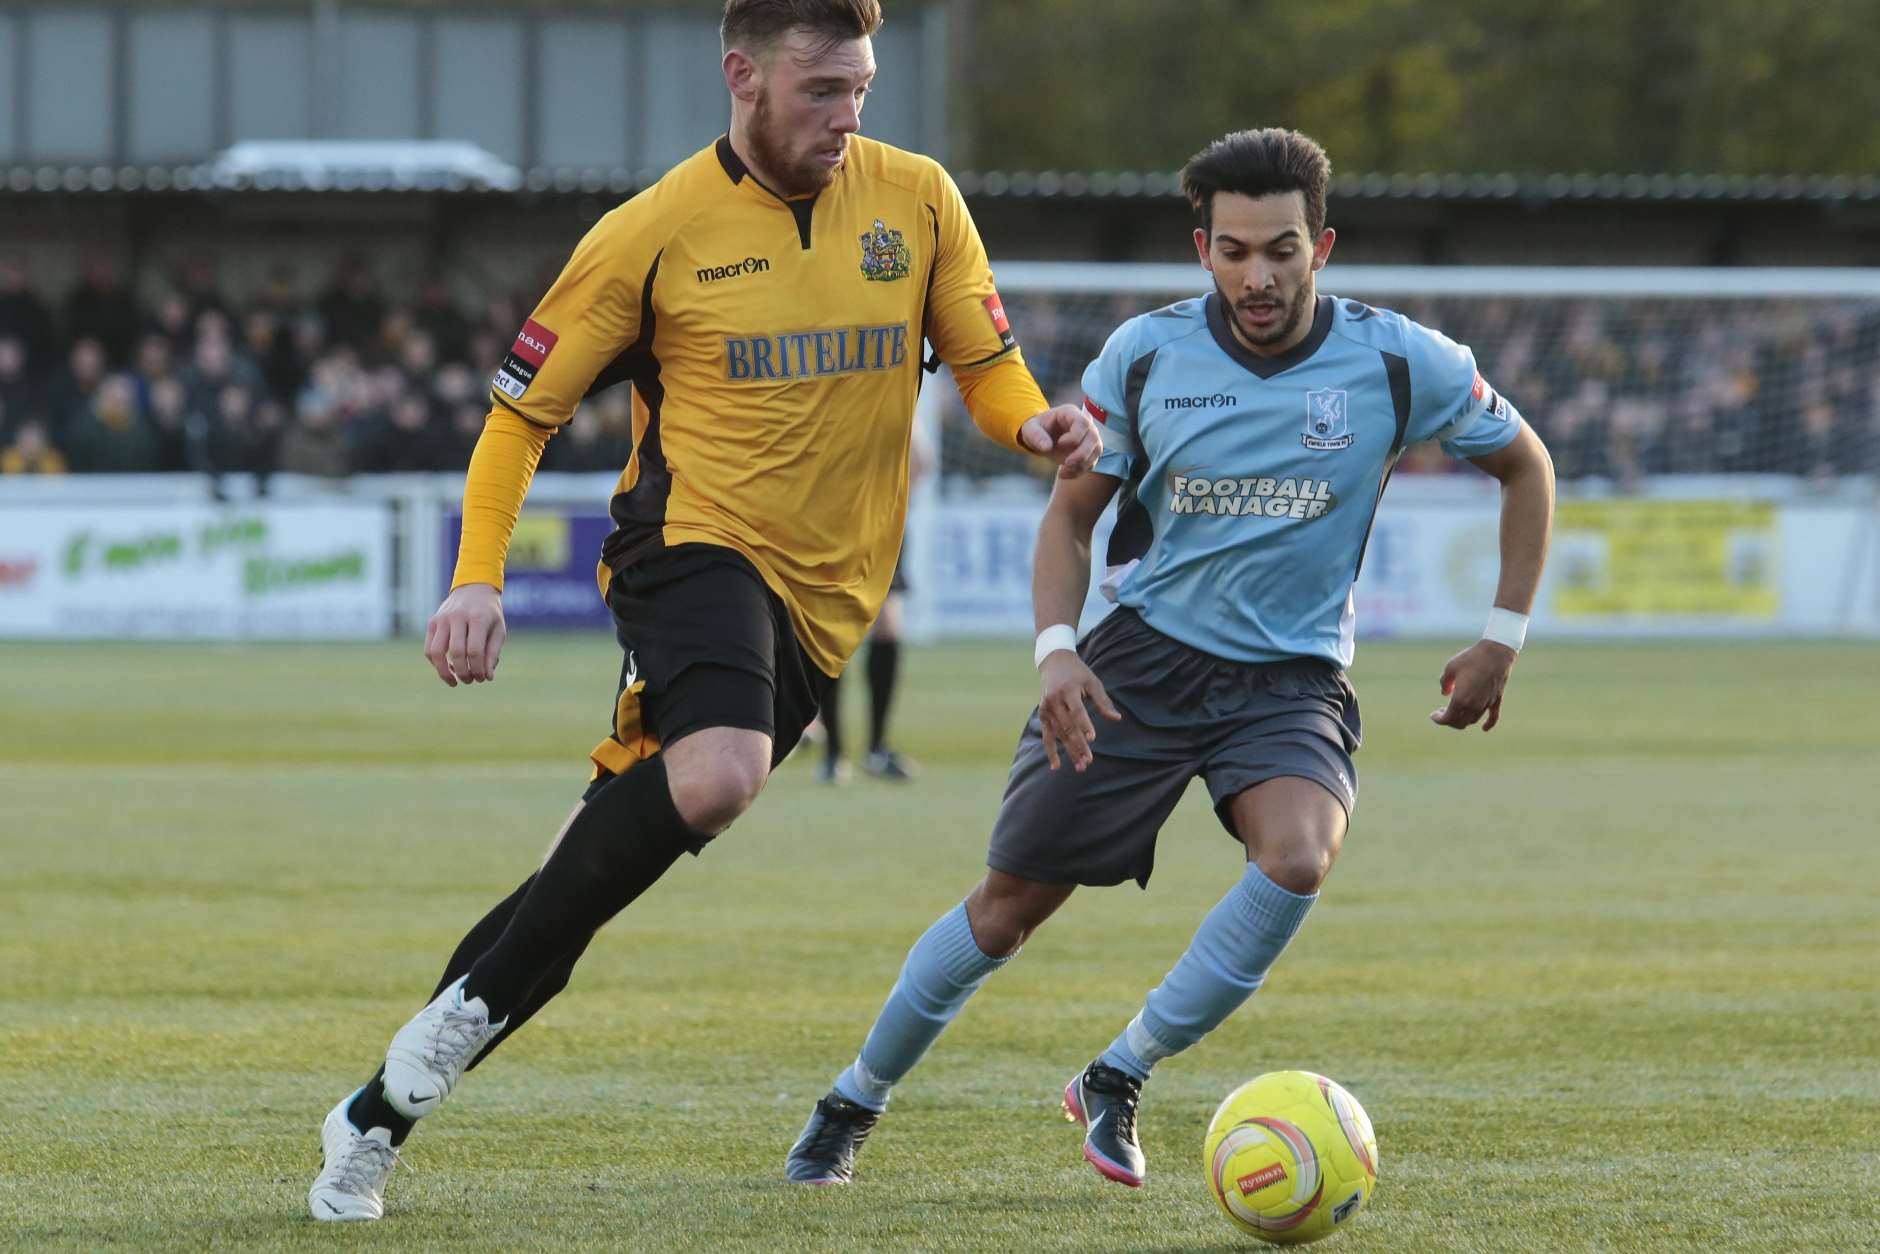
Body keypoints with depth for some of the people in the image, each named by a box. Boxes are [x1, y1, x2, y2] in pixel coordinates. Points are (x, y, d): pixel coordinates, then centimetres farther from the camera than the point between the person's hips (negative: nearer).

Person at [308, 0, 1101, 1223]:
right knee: (715, 778, -34)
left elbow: (987, 366, 12)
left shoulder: (916, 200, 5)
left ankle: (382, 1114, 15)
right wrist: (478, 579, -11)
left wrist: (1035, 423, -13)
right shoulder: (656, 233, -4)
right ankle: (474, 1001, -17)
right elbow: (523, 409, 2)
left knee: (627, 828, 3)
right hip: (697, 540, -4)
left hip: (826, 594, 4)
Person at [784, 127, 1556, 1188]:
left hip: (1294, 677, 0)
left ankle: (1118, 1080, -13)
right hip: (1144, 659, 1)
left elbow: (1526, 465, 7)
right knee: (1010, 905, 1)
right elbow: (1073, 513, 6)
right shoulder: (1145, 355, -7)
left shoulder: (1398, 363, -9)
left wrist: (1503, 639, 3)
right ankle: (852, 1108, 23)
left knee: (1299, 858, -31)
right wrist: (1057, 649, -11)